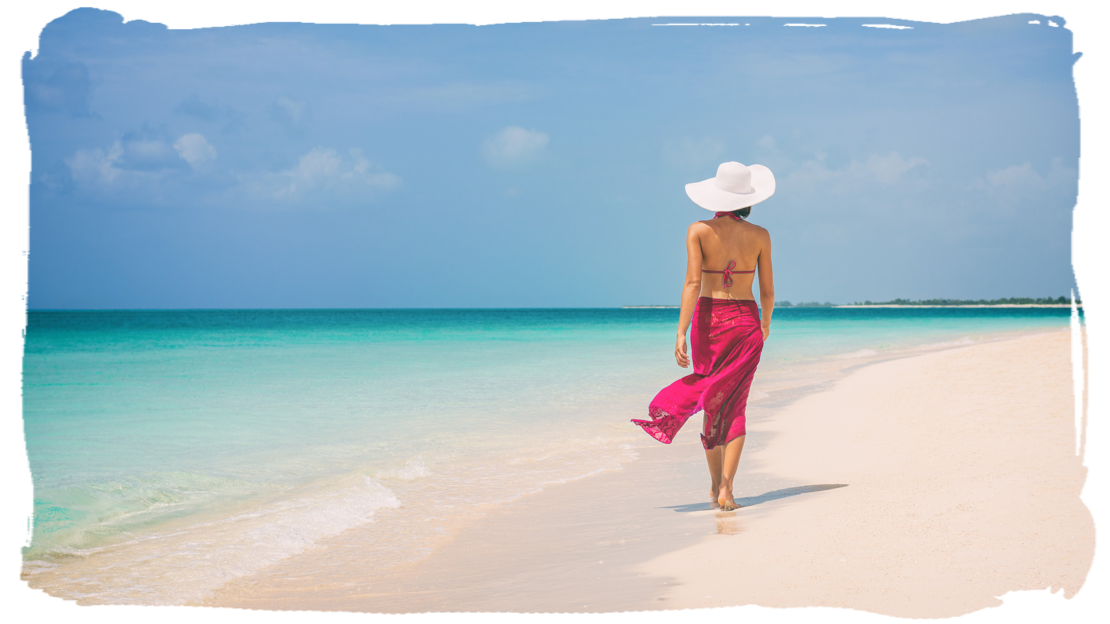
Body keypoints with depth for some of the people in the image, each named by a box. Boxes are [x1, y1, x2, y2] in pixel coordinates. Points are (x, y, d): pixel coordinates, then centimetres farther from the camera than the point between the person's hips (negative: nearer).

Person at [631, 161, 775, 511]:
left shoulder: (699, 231, -5)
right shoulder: (760, 236, 0)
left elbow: (693, 283, -14)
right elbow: (767, 290, 5)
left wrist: (681, 333, -16)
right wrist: (765, 324, 24)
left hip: (708, 320, 0)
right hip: (745, 322, 1)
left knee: (712, 403, 14)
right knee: (734, 406, 3)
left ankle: (715, 485, 22)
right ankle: (726, 489, -10)